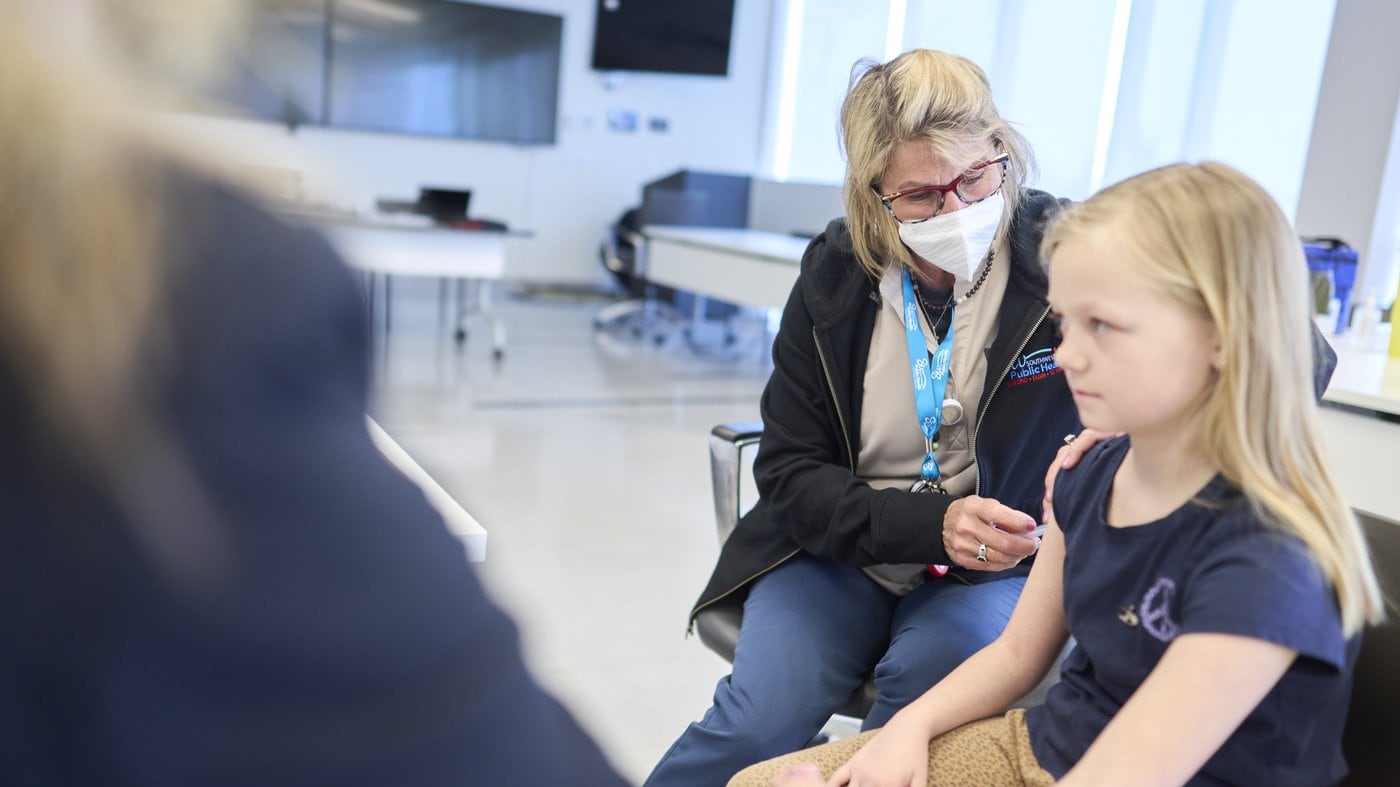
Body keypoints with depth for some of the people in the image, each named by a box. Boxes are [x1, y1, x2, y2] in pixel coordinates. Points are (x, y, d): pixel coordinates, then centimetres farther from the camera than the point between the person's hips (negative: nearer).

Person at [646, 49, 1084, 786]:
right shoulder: (835, 275, -5)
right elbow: (789, 473, -3)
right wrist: (931, 523, -21)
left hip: (998, 566, 0)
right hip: (841, 551, 1)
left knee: (927, 677, -32)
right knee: (756, 724, -21)